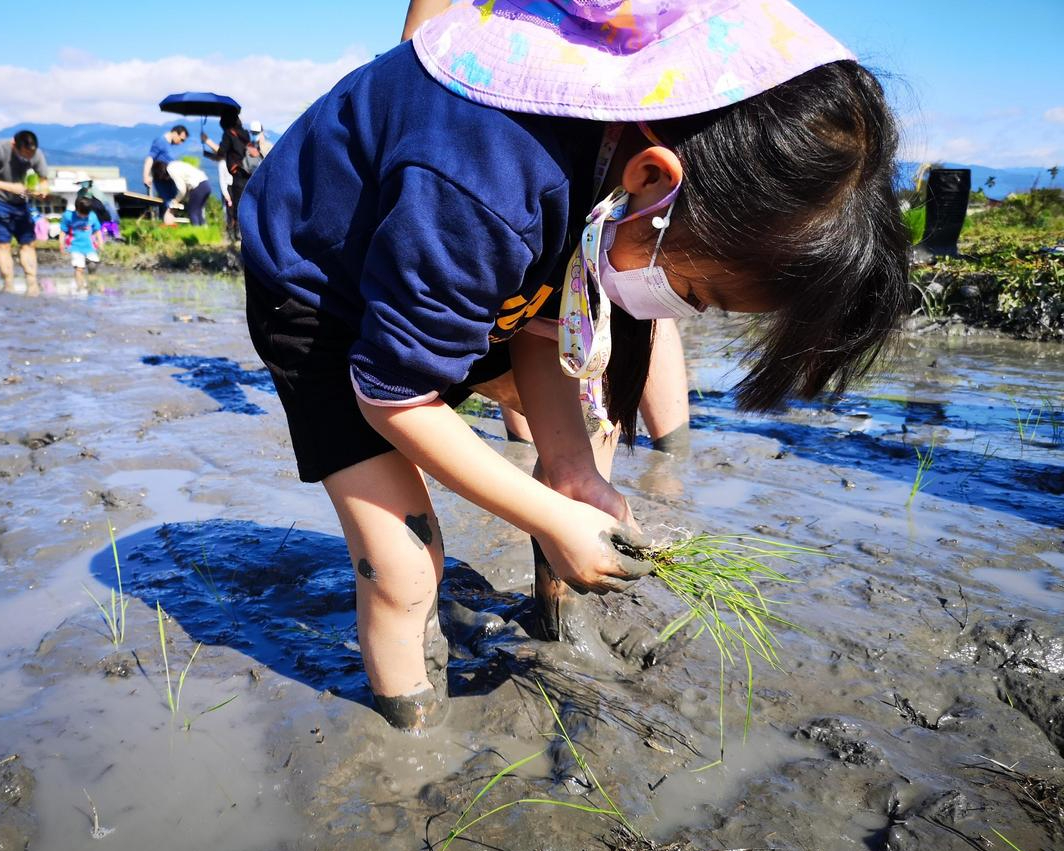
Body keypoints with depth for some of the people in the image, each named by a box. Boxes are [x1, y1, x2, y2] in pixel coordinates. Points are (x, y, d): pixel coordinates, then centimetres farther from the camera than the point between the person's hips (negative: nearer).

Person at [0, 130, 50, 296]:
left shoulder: (37, 154, -12)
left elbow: (43, 180, -2)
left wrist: (42, 190, -24)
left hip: (21, 203, 4)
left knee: (28, 243, -1)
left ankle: (32, 284, -2)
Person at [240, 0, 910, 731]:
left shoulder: (651, 134, -18)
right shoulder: (482, 197, -42)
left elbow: (551, 316, -6)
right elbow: (394, 396, -29)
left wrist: (576, 470, -15)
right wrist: (557, 521, -22)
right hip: (315, 288, -6)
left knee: (604, 379, -2)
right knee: (402, 567, -14)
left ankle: (562, 606, 16)